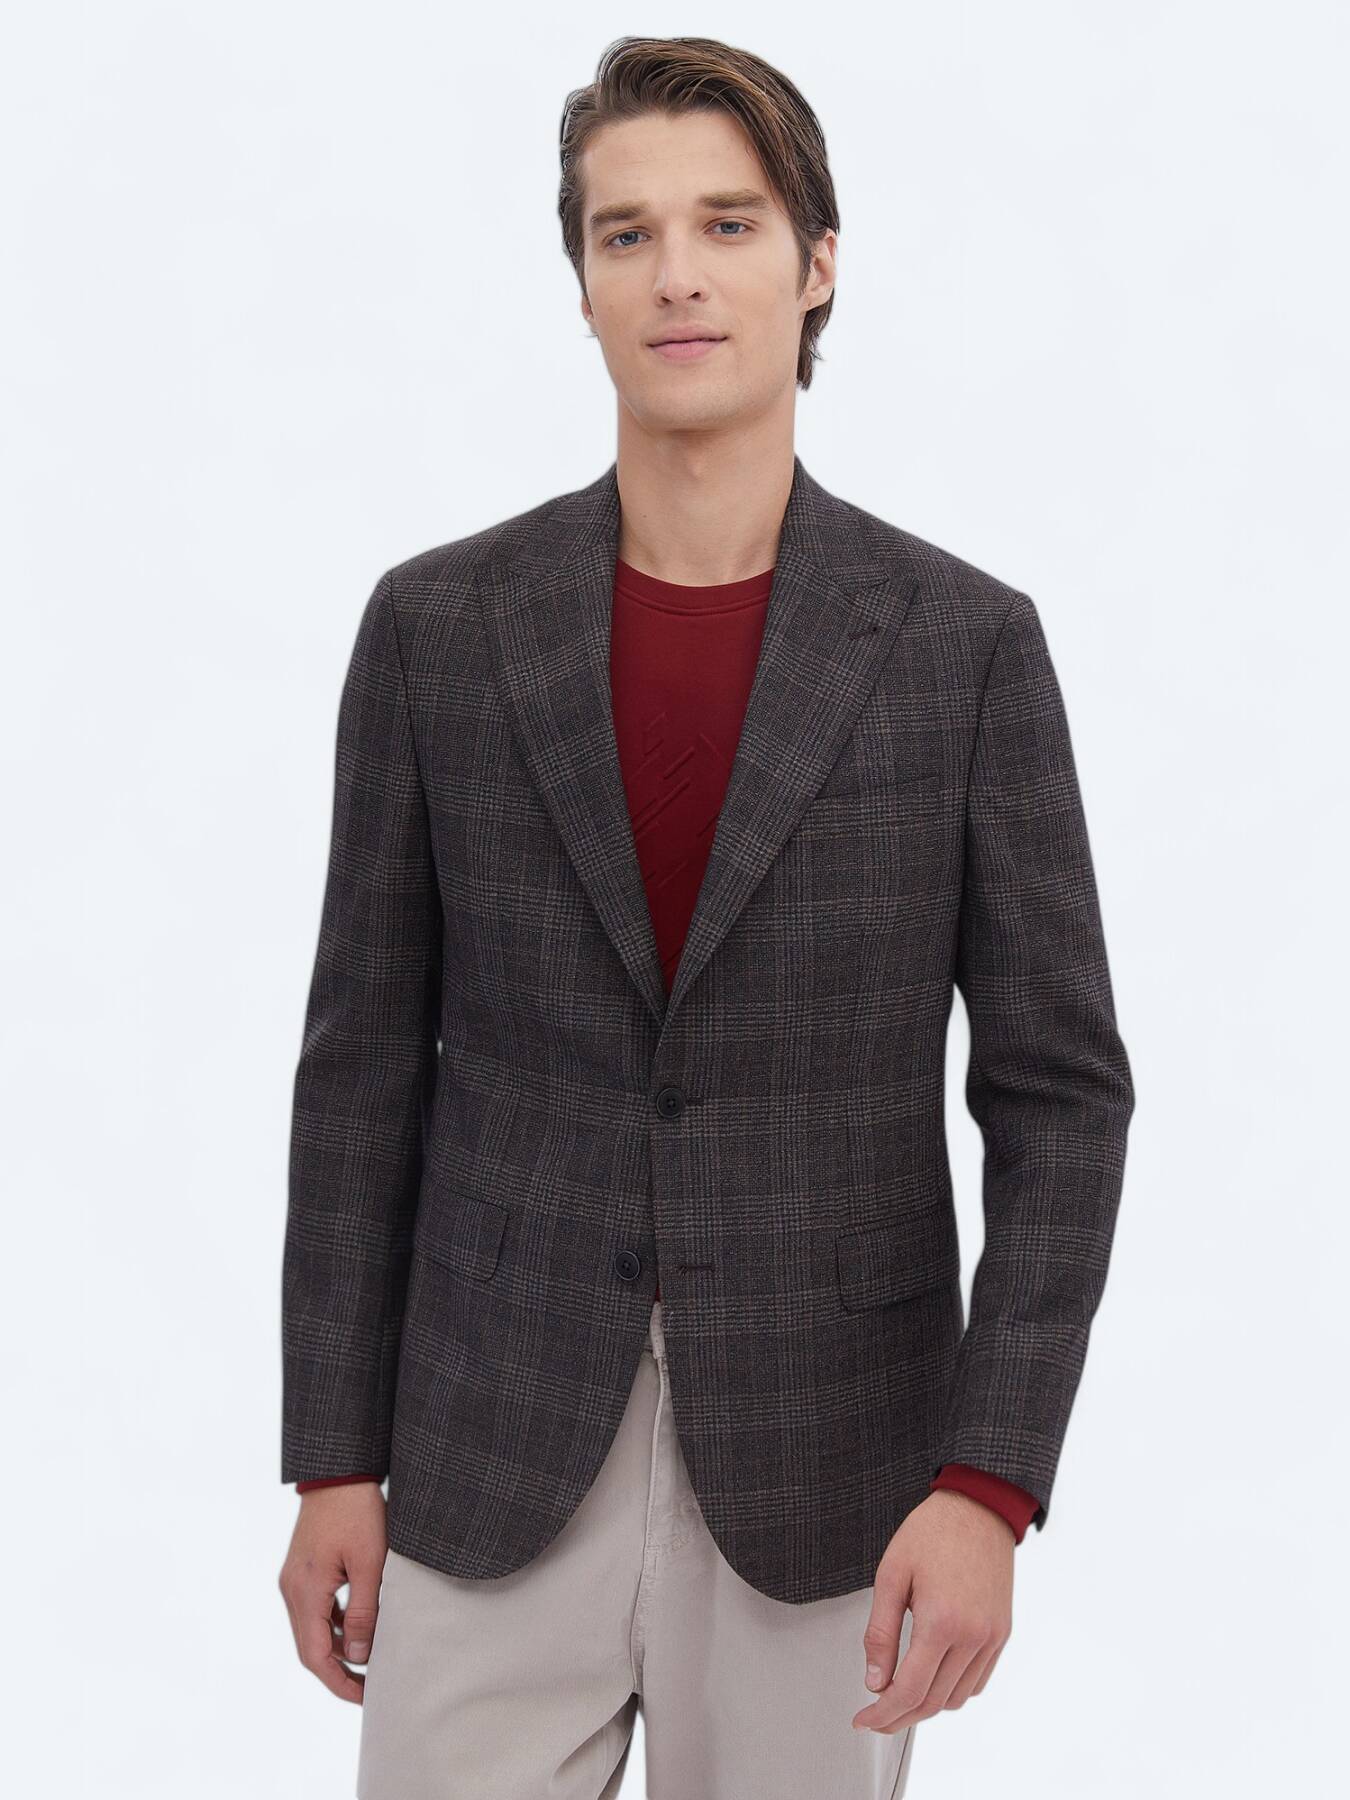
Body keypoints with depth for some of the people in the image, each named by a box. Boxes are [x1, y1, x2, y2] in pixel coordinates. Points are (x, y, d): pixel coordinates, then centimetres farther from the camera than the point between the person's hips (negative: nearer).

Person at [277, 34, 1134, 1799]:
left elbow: (1060, 1088, -4)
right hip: (496, 1461, 1)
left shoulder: (968, 642, -4)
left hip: (825, 1477, 0)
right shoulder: (438, 623, -1)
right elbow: (366, 1061, 3)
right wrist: (333, 1460, 2)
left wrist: (992, 1481, -13)